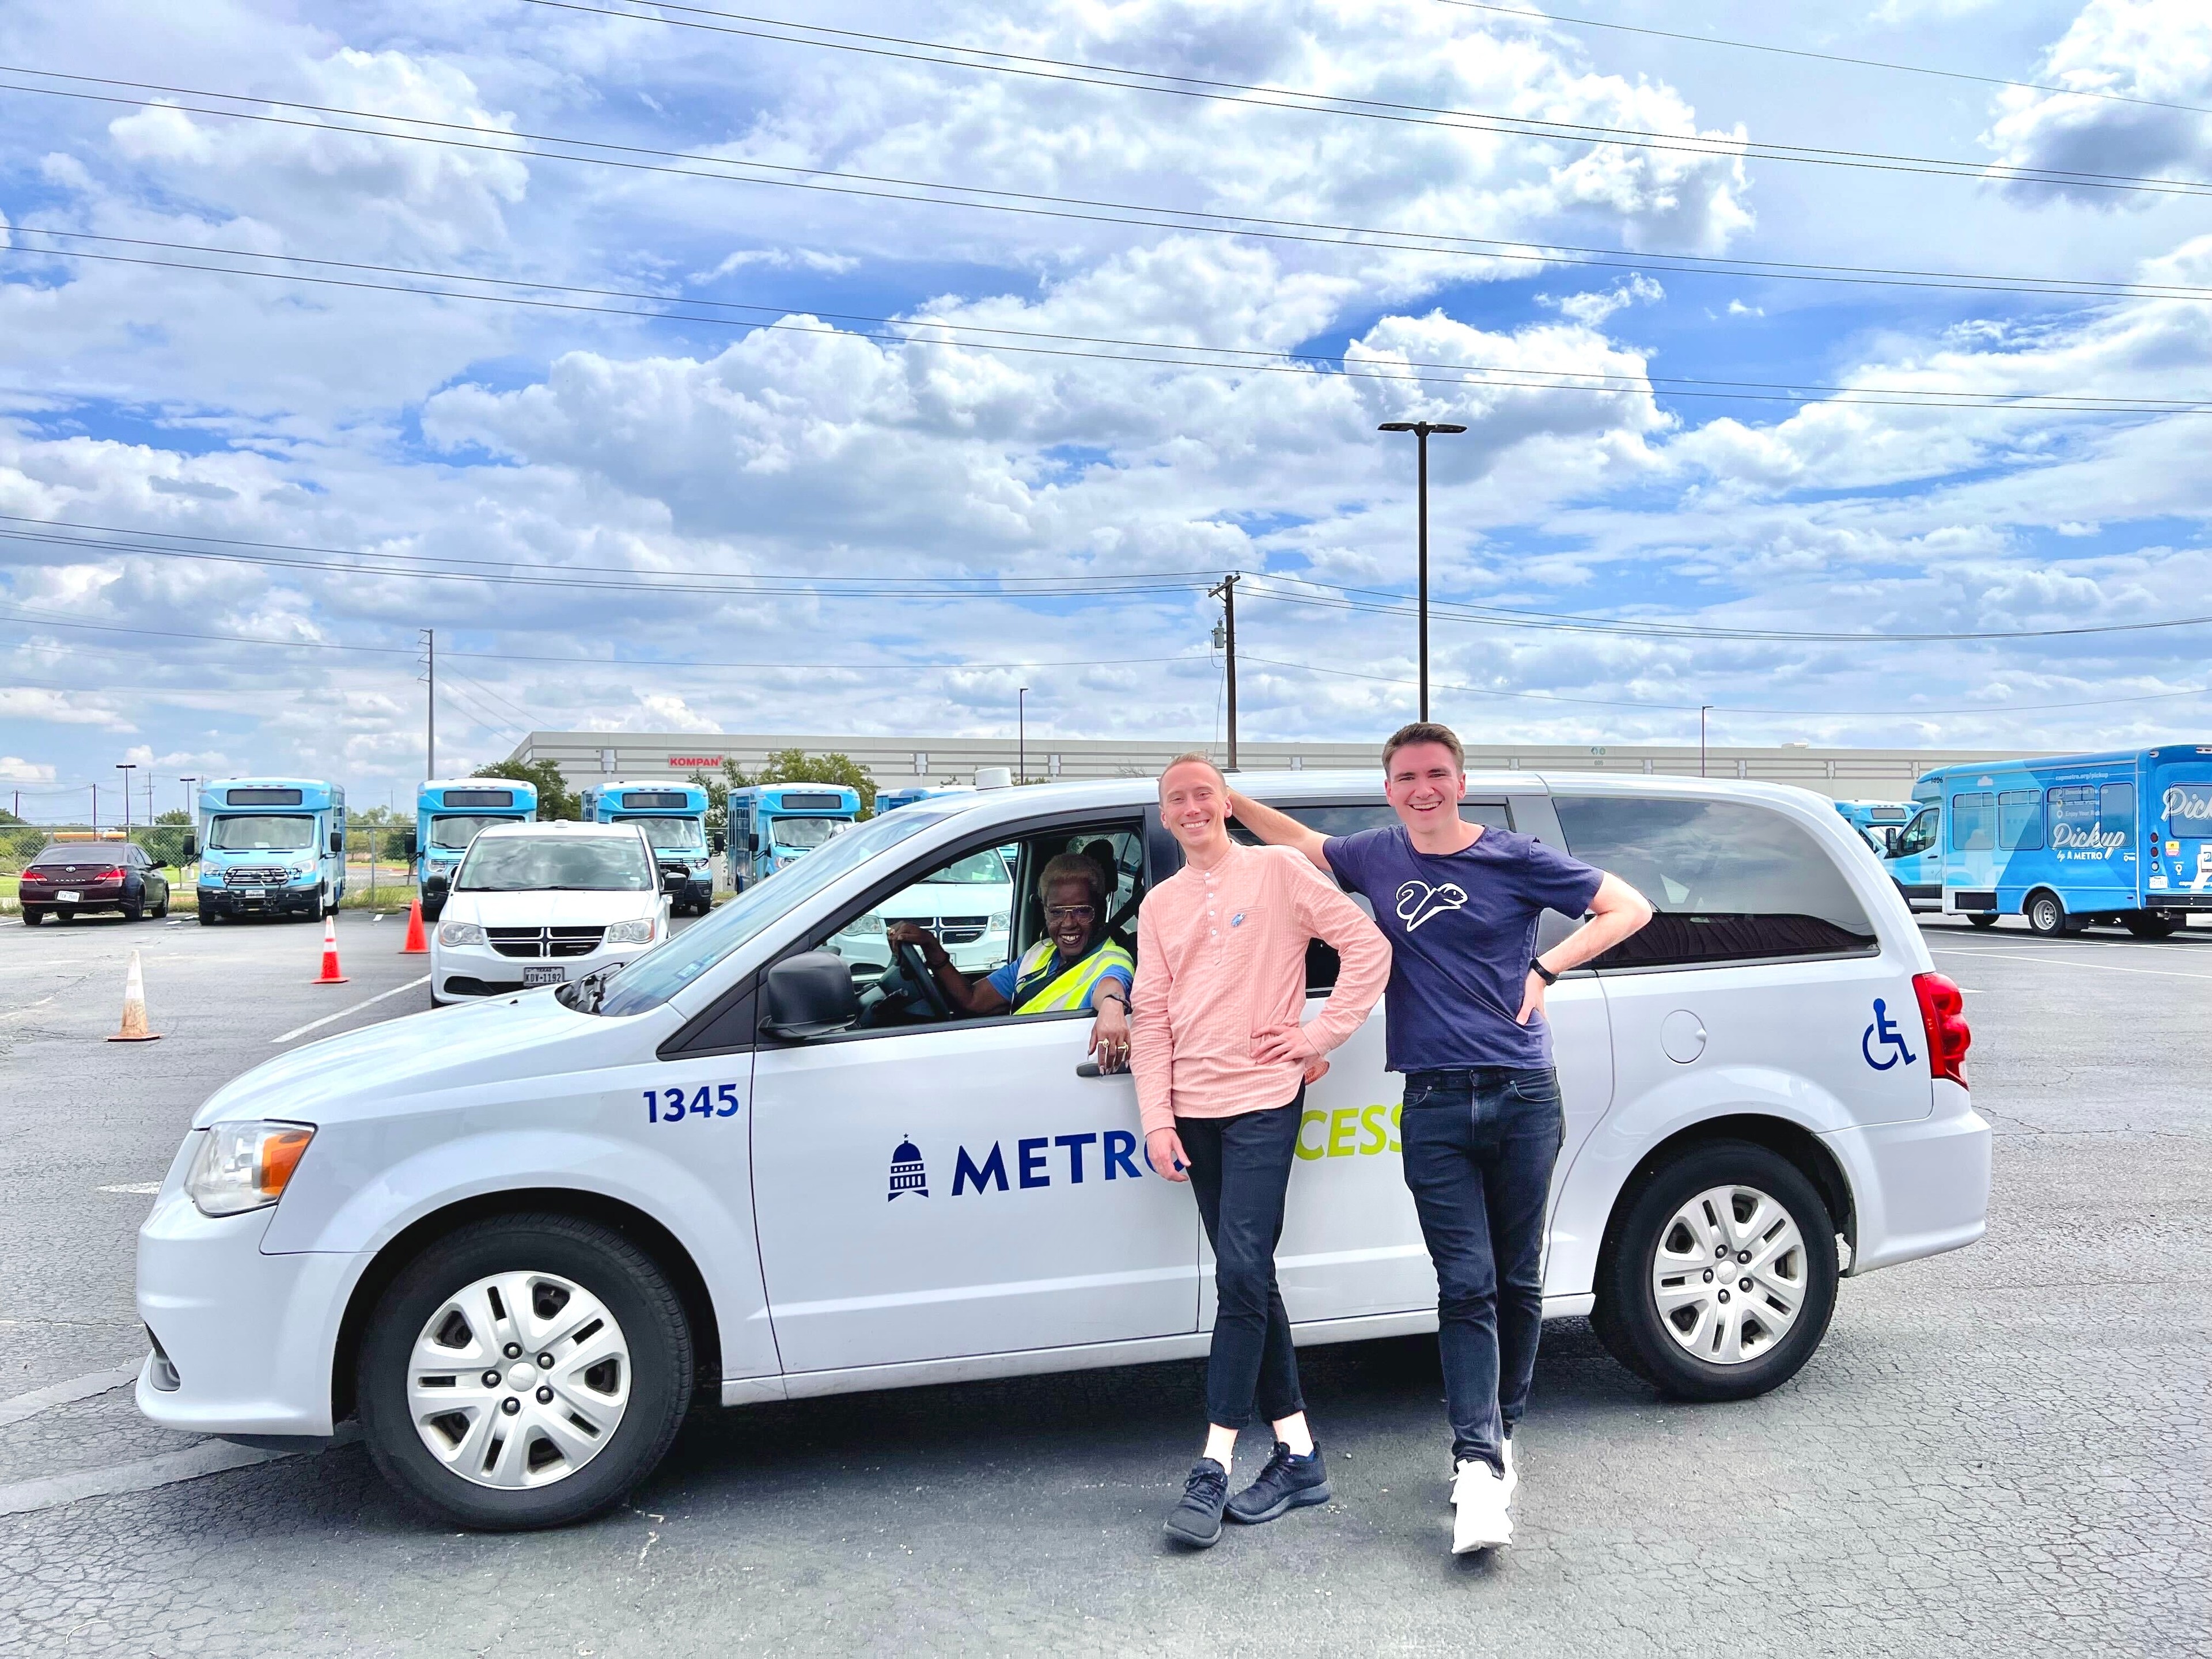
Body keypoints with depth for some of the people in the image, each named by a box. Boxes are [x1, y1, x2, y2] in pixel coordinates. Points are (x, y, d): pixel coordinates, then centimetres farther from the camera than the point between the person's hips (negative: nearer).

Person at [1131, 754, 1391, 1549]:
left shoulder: (1277, 870, 0)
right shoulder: (1159, 904, 14)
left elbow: (1368, 947, -4)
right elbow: (1151, 1019, 11)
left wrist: (1321, 1035, -8)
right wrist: (1158, 1119, 2)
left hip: (1264, 1100, -5)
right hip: (1194, 1109, 6)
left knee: (1242, 1275, -12)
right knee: (1248, 1280, 8)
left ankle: (1213, 1468, -7)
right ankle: (1298, 1456, 16)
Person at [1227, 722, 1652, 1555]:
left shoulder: (1514, 858, 0)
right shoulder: (1377, 855, 9)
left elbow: (1630, 906, 4)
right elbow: (1304, 842, 29)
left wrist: (1545, 969, -5)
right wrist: (1231, 800, 19)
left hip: (1523, 1099, -1)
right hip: (1435, 1109, 1)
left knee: (1518, 1282, 9)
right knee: (1466, 1285, -6)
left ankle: (1501, 1430, 26)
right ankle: (1478, 1465, -8)